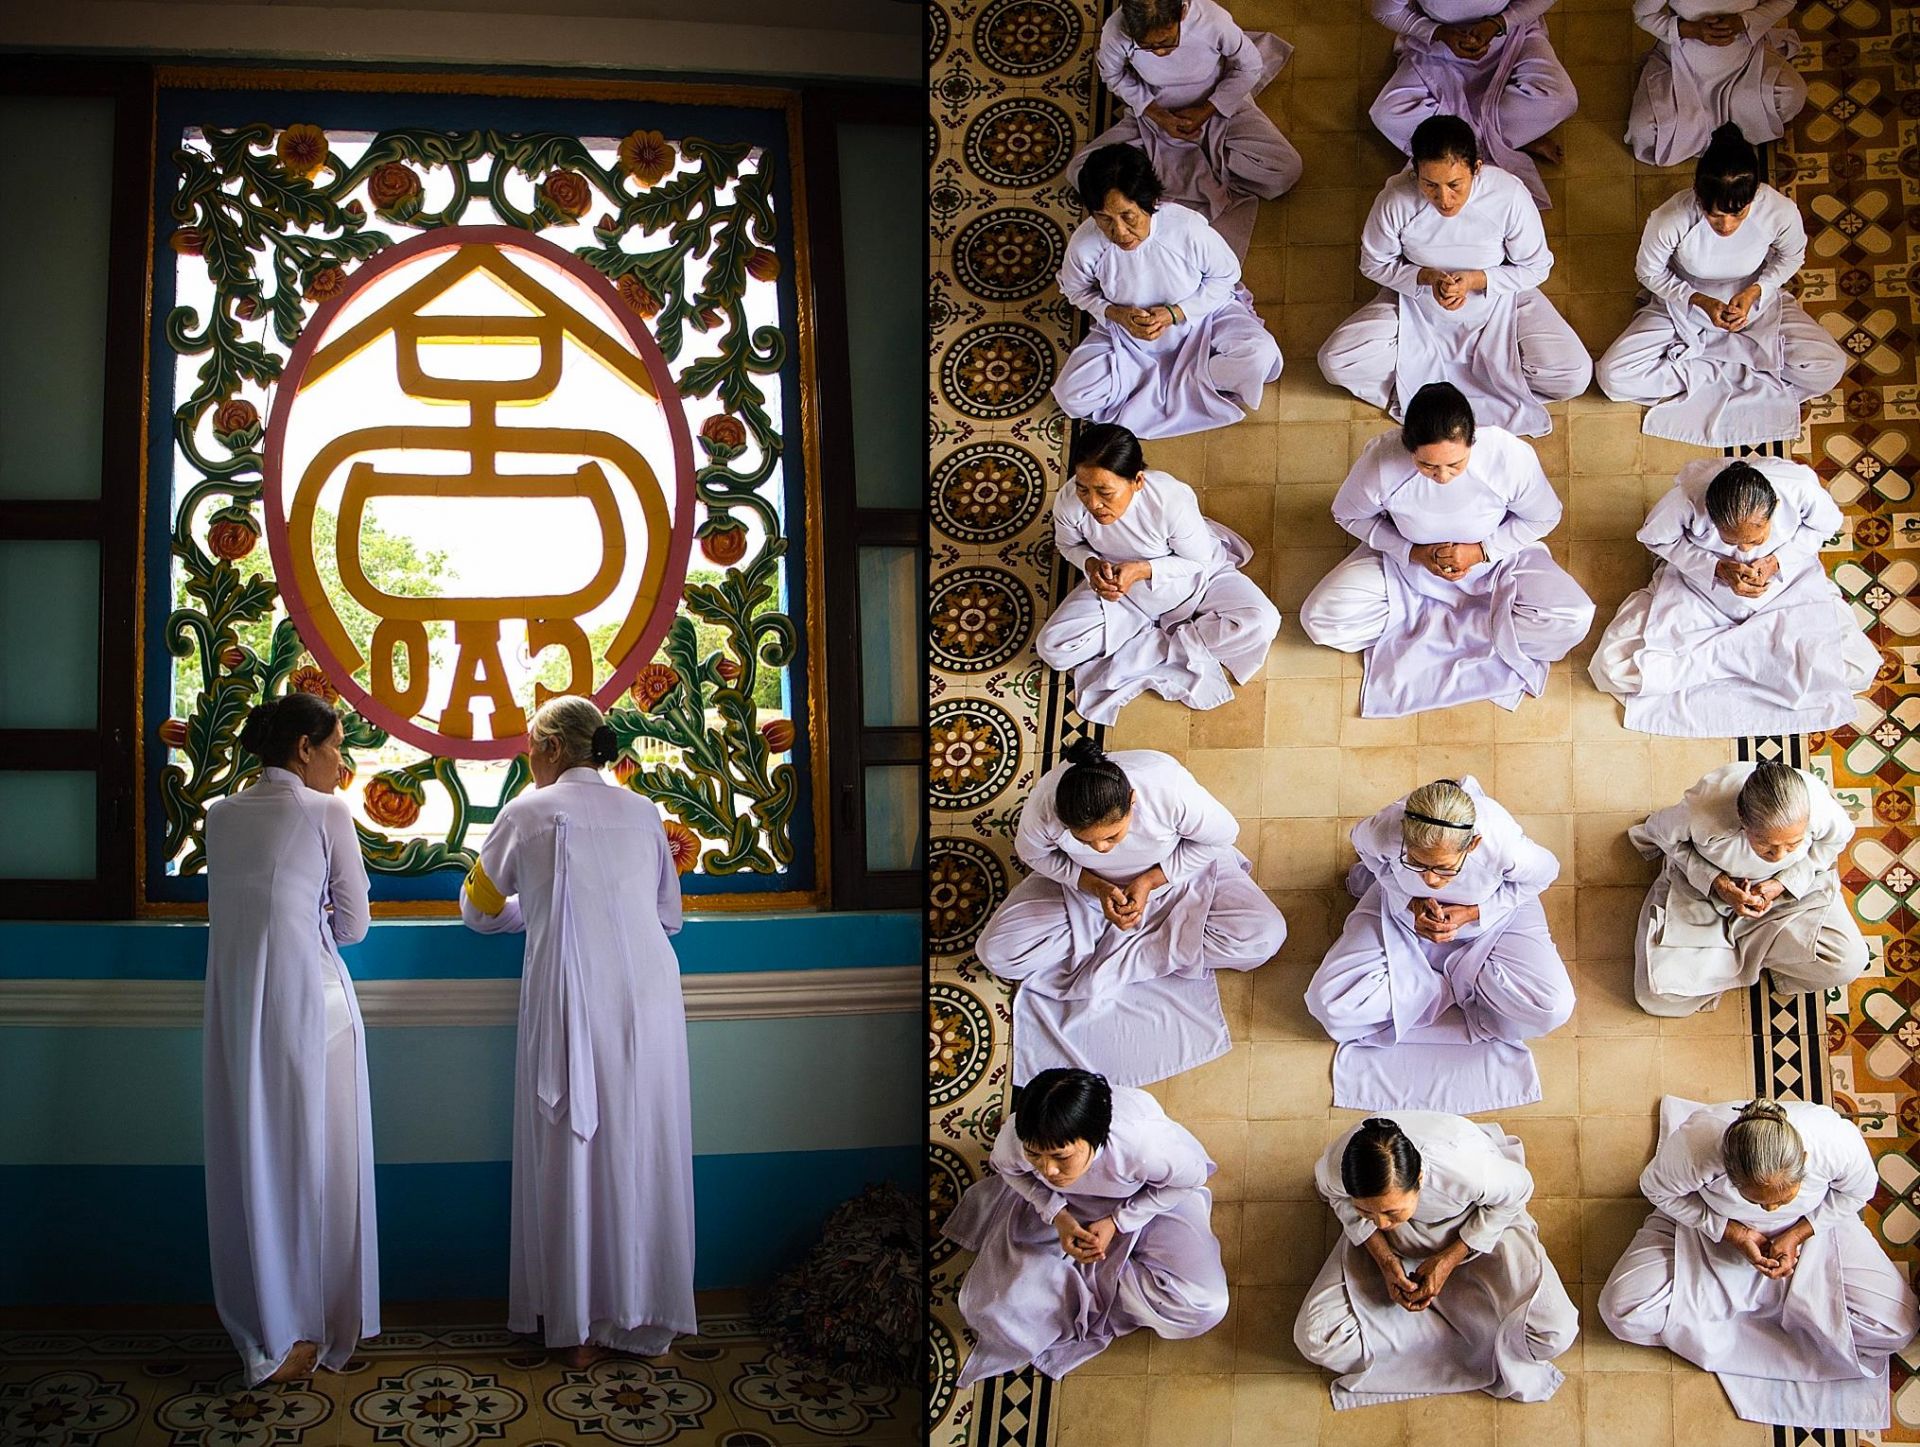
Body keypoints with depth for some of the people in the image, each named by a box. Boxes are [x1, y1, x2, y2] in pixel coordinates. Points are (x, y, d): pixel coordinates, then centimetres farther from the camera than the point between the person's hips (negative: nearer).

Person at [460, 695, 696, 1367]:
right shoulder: (643, 812, 10)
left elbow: (479, 910, 14)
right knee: (645, 1155, 10)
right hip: (650, 1002, 3)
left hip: (572, 1003, -3)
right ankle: (647, 1318, 19)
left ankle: (578, 1327, 16)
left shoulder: (530, 812, 2)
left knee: (573, 1157, 7)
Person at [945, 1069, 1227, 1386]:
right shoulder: (1015, 1139, -34)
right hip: (1064, 1206, 1)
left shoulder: (1144, 1143, -42)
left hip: (1150, 1199, -1)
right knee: (994, 1307, -13)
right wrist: (1057, 1215, -23)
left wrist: (1117, 1223, -22)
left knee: (1204, 1307, -20)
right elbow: (1008, 1168, -7)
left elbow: (1192, 1177, -18)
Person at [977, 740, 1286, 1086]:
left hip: (1180, 872, -1)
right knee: (997, 954, -15)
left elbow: (1222, 835, -17)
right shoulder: (1044, 804, -34)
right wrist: (1097, 887, -25)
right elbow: (1034, 853, -10)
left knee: (1263, 938, -23)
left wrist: (1149, 882, -25)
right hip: (1087, 884, 1)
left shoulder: (1168, 787, -38)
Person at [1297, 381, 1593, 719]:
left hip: (1495, 561, -1)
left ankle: (1429, 622, -10)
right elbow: (1347, 515, -8)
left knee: (1571, 621, -24)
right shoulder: (1380, 461, -31)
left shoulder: (1511, 456, -31)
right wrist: (1411, 552, -21)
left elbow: (1543, 518, -9)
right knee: (1321, 620, -20)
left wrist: (1481, 550, -23)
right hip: (1406, 564, 1)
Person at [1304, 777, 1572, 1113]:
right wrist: (1410, 903, -22)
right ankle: (1453, 984, 0)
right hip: (1403, 911, 0)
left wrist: (1473, 913, -24)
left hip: (1492, 913, 0)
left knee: (1552, 1009, -24)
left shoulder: (1505, 846, -40)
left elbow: (1545, 872, -13)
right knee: (1329, 1003, -17)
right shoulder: (1386, 830, -38)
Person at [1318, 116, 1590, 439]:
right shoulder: (1396, 199, -24)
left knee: (1573, 376, -20)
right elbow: (1374, 264, -6)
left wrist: (1475, 280, -26)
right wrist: (1426, 277, -24)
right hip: (1419, 308, 1)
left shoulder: (1509, 194, -25)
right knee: (1335, 362, -22)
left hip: (1498, 302, -1)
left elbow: (1536, 267, -10)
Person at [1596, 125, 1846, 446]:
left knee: (1829, 368, -17)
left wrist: (1755, 291, -22)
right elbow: (1649, 273, -12)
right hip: (1684, 303, -1)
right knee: (1614, 377, -22)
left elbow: (1791, 257, -4)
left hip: (1755, 300, 1)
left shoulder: (1781, 213, -29)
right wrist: (1700, 301, -25)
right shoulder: (1669, 220, -34)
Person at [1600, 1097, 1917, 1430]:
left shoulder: (1839, 1143, -36)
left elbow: (1857, 1192, -10)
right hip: (1711, 1227, -1)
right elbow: (1656, 1189, -16)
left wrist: (1796, 1235, -20)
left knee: (1892, 1326, -16)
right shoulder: (1694, 1148, -40)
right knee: (1624, 1313, -17)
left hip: (1812, 1226, 1)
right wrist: (1734, 1233, -24)